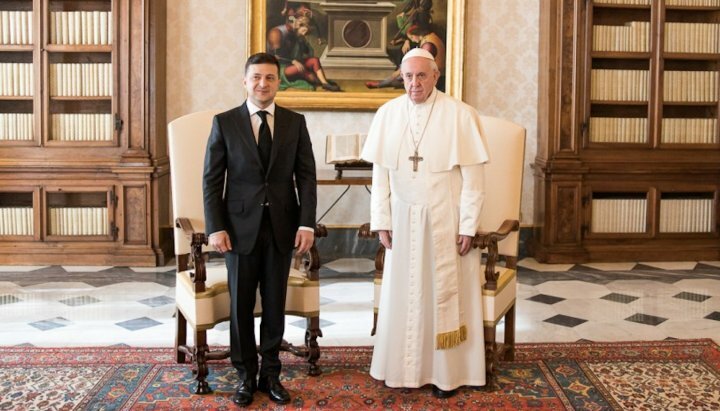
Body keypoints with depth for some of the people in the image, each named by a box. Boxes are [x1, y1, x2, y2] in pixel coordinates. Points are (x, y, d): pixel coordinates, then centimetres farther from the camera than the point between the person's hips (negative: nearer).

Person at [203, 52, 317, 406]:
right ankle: (246, 376, 23)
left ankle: (270, 373, 24)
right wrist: (215, 227, -8)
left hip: (282, 227, 1)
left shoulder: (295, 122, 5)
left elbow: (306, 176, 2)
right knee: (241, 305, 7)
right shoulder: (224, 122, 1)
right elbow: (211, 179, 0)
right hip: (241, 227, -1)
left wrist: (307, 223, -8)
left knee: (275, 304, 9)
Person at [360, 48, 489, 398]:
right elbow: (380, 172, 3)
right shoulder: (387, 114, 0)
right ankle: (404, 368, 24)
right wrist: (382, 220, 0)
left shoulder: (460, 114, -9)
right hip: (403, 220, 3)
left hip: (446, 220, -2)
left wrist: (468, 225, -10)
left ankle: (445, 372, 21)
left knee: (444, 293, 7)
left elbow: (473, 175, -8)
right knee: (403, 294, 10)